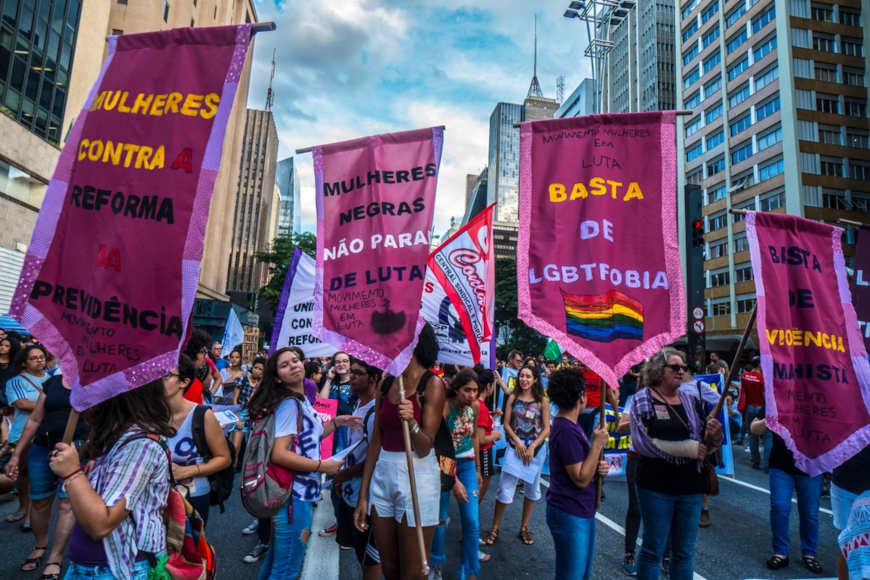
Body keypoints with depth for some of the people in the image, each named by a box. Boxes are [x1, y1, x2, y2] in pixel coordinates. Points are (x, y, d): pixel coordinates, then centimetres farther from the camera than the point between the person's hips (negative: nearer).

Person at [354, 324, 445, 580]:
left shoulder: (432, 384, -10)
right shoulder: (386, 384, 7)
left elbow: (424, 448, -14)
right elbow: (376, 440, 9)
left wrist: (412, 423, -34)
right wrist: (363, 496, 9)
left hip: (418, 474, -6)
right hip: (382, 474, 6)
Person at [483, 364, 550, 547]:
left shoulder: (543, 401, -2)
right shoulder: (513, 398, 2)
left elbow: (546, 429, -3)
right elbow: (506, 424, 1)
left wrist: (532, 446, -11)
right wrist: (517, 442, -11)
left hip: (536, 448, 1)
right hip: (515, 447, 0)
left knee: (532, 488, 12)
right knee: (505, 488, -4)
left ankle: (524, 527, 30)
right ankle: (494, 529, 9)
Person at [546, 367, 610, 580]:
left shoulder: (570, 425, 9)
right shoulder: (566, 431, -24)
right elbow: (581, 479, -23)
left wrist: (599, 467, -3)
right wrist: (598, 443, -20)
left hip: (582, 513, 10)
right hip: (570, 516, -10)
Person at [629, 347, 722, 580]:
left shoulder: (691, 399, 6)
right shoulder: (643, 400, -7)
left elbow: (706, 445, 11)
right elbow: (642, 443, -17)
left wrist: (714, 434, -12)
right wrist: (687, 449, -19)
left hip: (690, 486, 4)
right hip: (656, 486, -4)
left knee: (685, 551, 15)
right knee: (653, 549, 7)